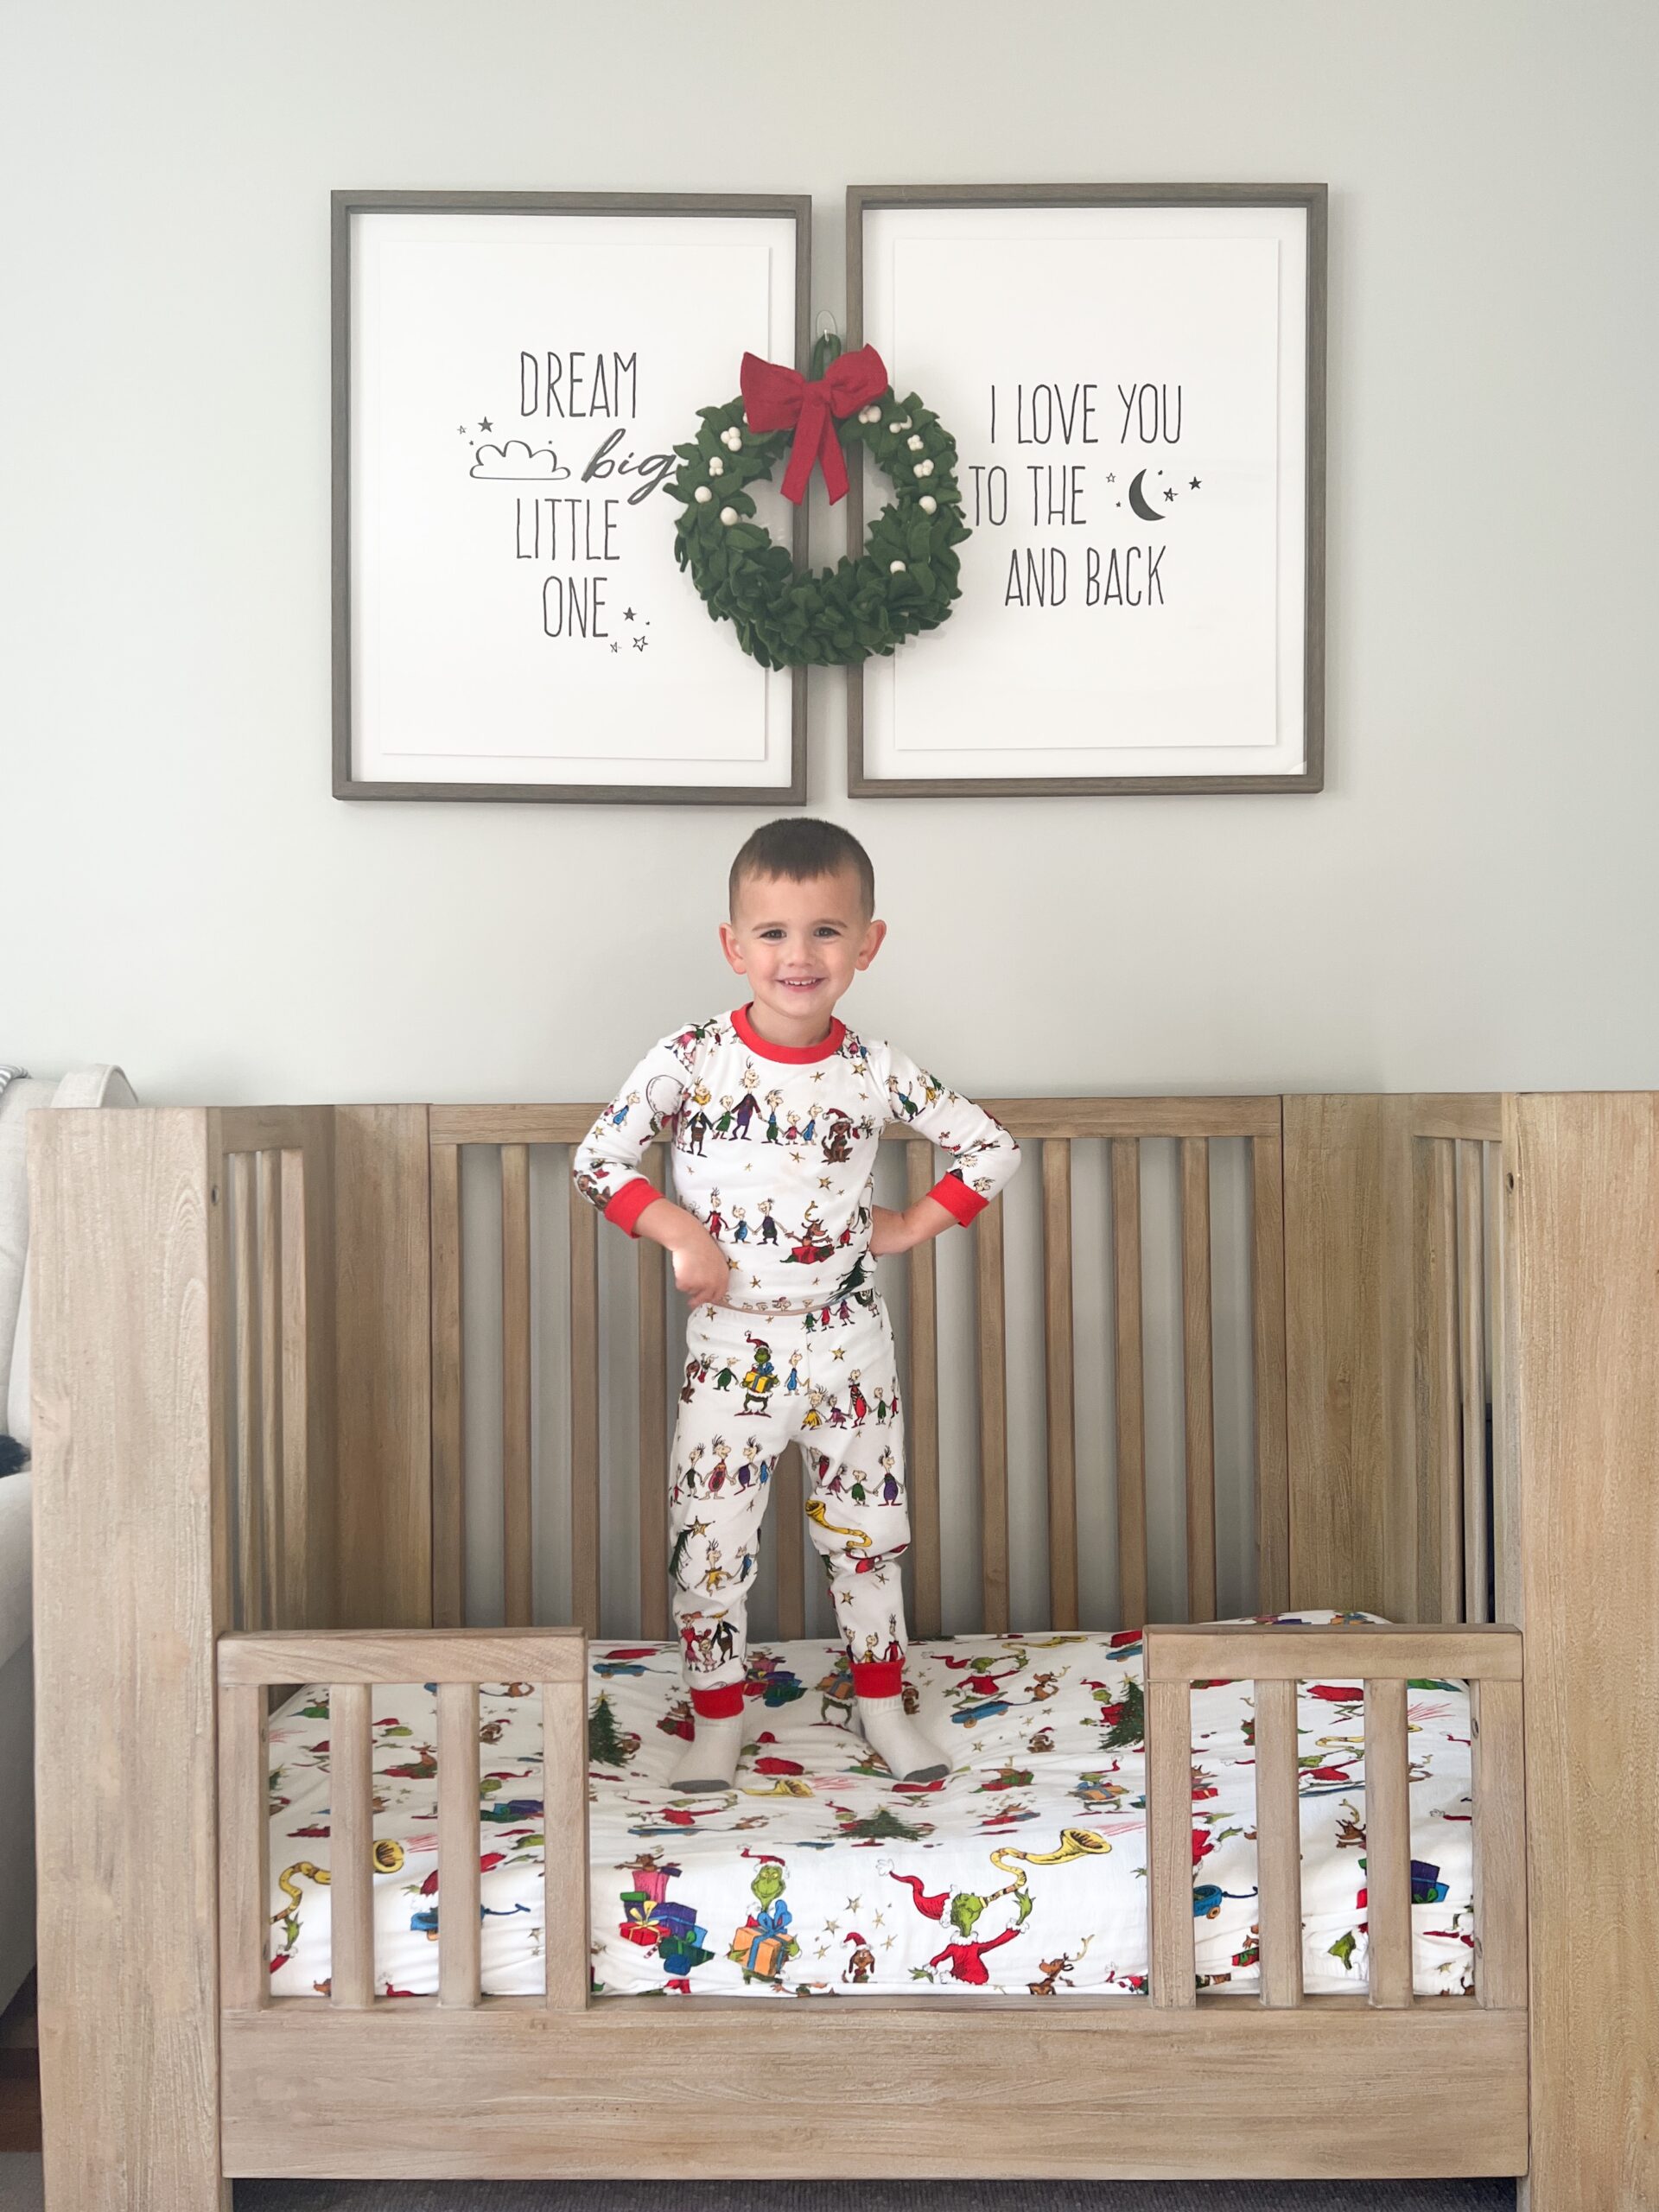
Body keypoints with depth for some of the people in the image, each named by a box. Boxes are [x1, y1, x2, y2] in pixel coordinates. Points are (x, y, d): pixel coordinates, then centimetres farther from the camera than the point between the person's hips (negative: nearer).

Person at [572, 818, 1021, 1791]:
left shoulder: (875, 1073, -7)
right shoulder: (690, 1059, -10)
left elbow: (992, 1147, 3)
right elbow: (598, 1157, -6)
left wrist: (912, 1225, -4)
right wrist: (680, 1231, -16)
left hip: (847, 1339, 1)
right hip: (730, 1341, -1)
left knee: (867, 1527, 14)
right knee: (709, 1536, 4)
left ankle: (882, 1702, 33)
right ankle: (719, 1719, 23)